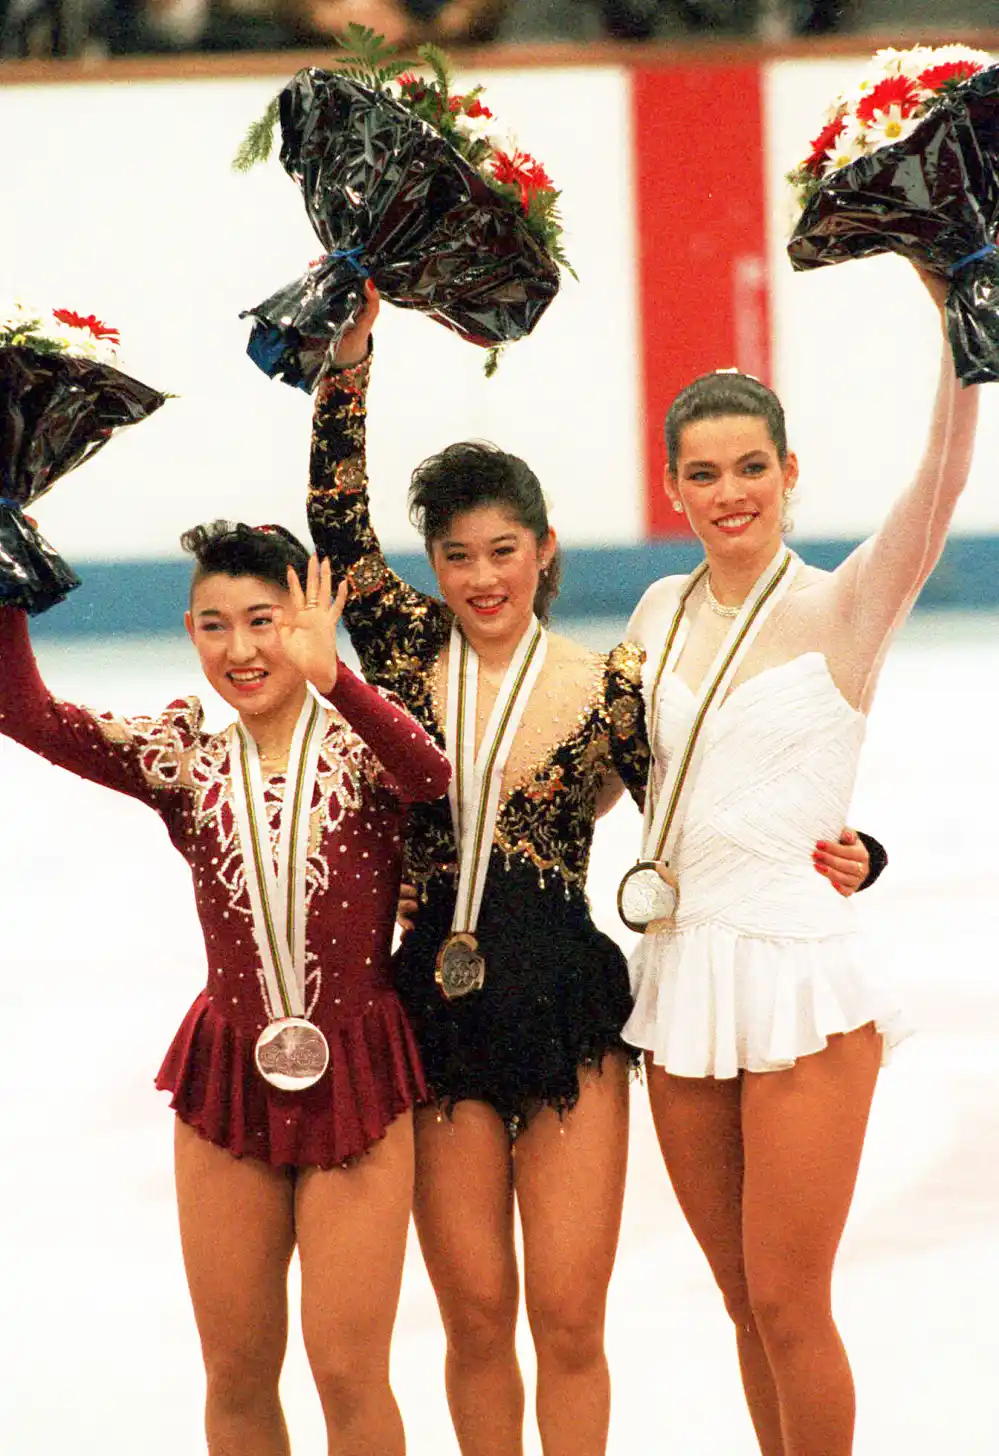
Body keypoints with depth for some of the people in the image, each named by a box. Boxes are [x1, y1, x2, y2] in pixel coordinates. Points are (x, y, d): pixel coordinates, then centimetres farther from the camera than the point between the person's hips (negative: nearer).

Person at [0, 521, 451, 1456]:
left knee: (349, 1372, -1)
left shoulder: (365, 753, -6)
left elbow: (432, 772, -30)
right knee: (236, 1378, 10)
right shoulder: (186, 767, 3)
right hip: (229, 1079, 3)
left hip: (359, 1081, -3)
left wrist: (329, 674, -44)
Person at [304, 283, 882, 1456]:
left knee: (567, 1318, 0)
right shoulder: (410, 653, 4)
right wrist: (356, 332, -4)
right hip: (437, 1017, 2)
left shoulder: (609, 691, -1)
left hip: (568, 1018, -2)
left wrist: (837, 859, -12)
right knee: (475, 1316, 7)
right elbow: (336, 511, -1)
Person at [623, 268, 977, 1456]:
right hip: (683, 976, 5)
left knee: (790, 1306, -3)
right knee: (746, 1304, 12)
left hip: (801, 976, -5)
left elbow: (939, 483, -24)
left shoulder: (840, 608, -6)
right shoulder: (663, 611, 9)